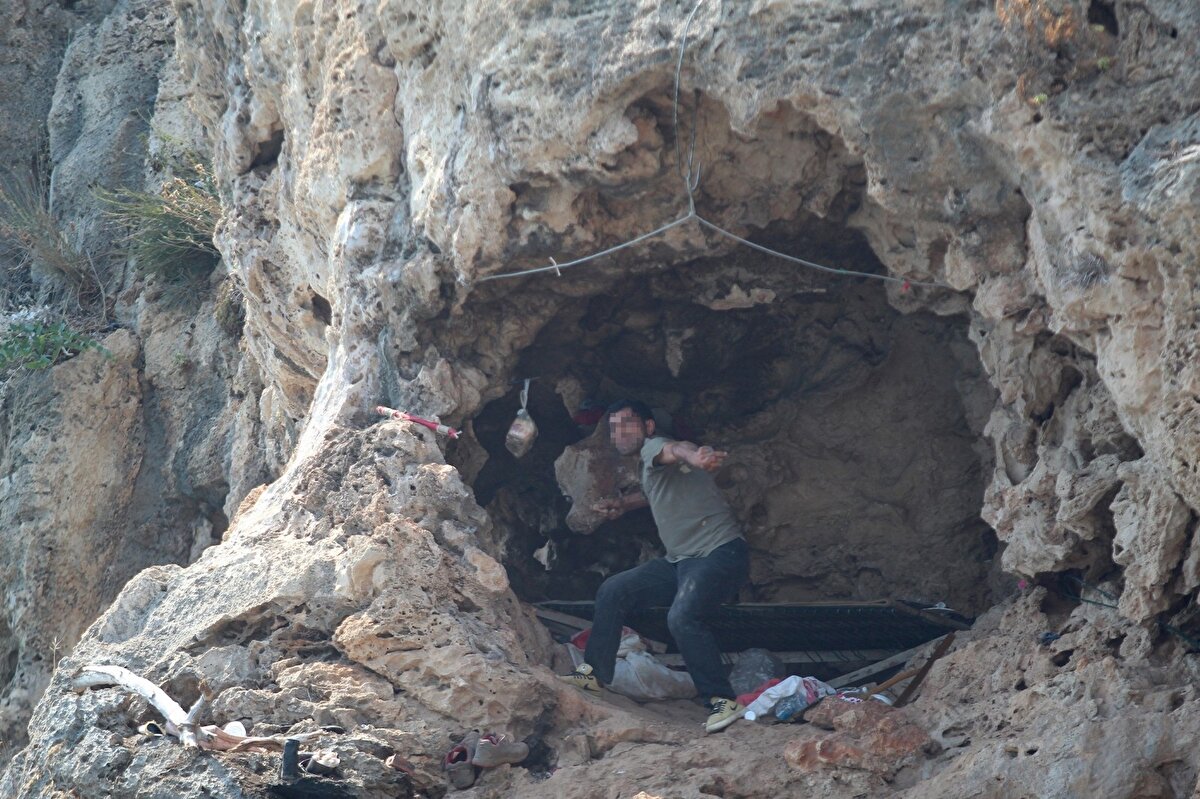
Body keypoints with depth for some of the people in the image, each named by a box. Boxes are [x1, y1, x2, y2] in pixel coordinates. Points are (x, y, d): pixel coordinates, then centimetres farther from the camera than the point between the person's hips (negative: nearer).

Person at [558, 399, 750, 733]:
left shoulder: (653, 446, -11)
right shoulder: (649, 467, 18)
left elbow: (676, 449, -38)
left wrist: (694, 458, -61)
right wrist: (624, 502, 29)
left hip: (720, 552, -10)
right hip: (682, 560, 10)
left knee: (683, 617, -33)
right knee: (613, 591, 13)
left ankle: (724, 702, -27)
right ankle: (594, 673, 24)